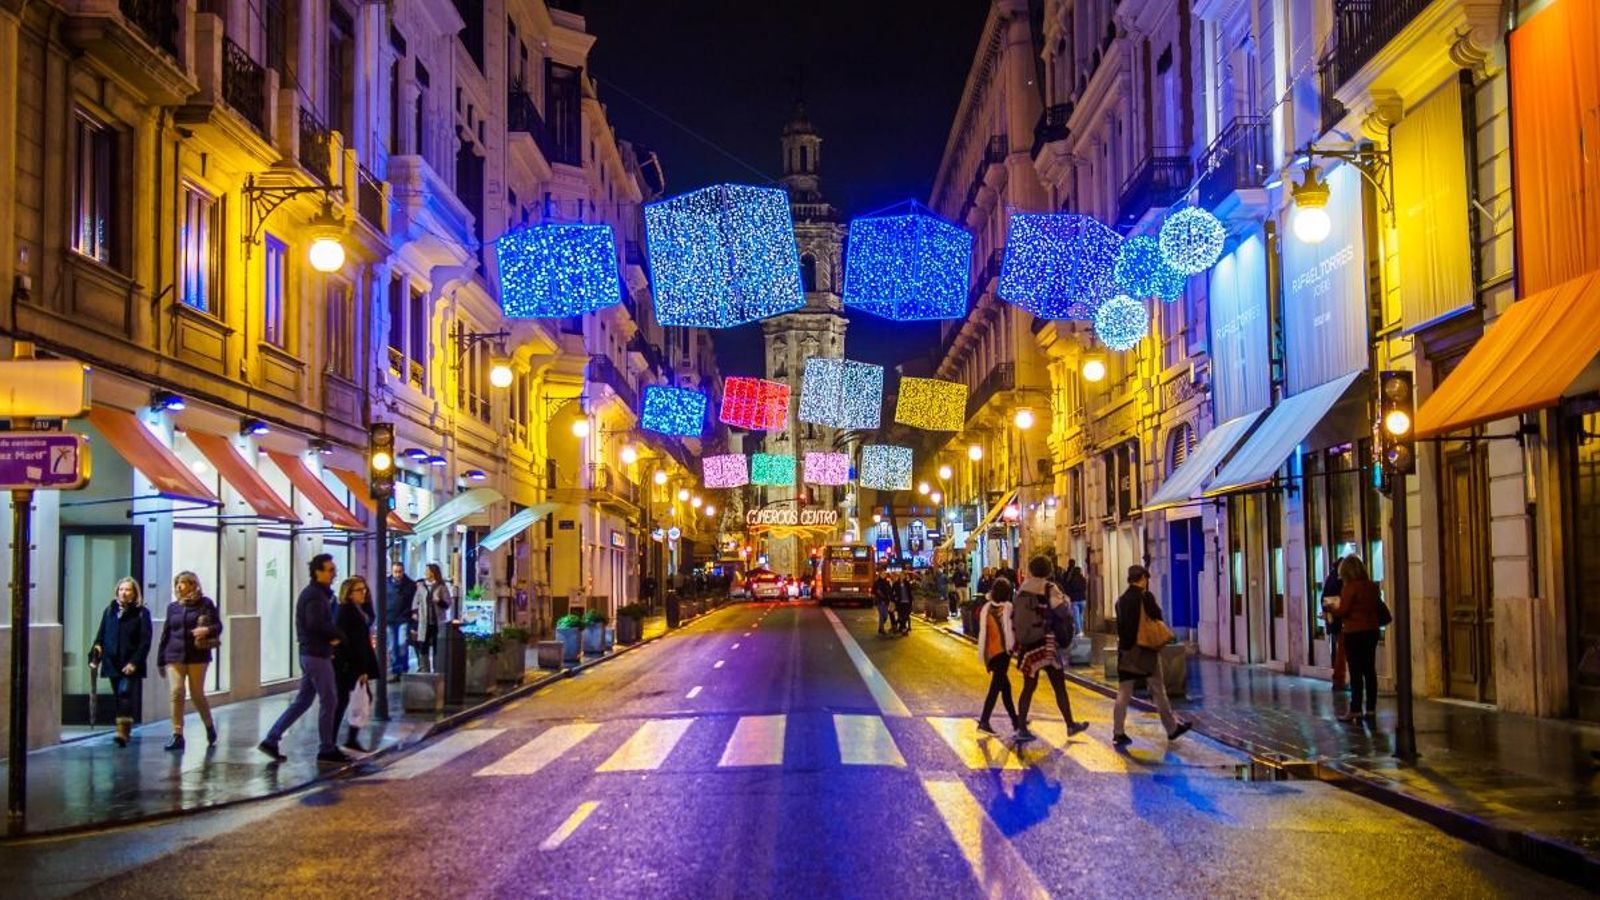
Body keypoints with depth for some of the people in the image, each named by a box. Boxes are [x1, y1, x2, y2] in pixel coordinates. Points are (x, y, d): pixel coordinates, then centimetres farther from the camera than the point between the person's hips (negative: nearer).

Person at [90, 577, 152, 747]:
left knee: (126, 695, -15)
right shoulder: (109, 611, 13)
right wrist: (95, 656, 1)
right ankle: (125, 731, 16)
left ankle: (123, 732, -22)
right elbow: (101, 636, 13)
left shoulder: (141, 613, 0)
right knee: (119, 697, 8)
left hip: (130, 665, -5)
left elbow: (145, 641, -5)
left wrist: (134, 662, -14)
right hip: (112, 663, 5)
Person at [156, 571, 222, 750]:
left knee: (197, 694, 3)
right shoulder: (173, 607, 9)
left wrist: (207, 630, -23)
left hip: (197, 656, -3)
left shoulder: (205, 604, -1)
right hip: (175, 656, 3)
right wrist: (160, 660, 15)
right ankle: (177, 734, -1)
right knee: (176, 692, -7)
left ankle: (209, 727, 26)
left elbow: (218, 626, 0)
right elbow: (165, 634, 14)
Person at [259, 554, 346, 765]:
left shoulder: (315, 593, 16)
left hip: (309, 653, 10)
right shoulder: (315, 595, -15)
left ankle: (271, 740, 13)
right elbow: (316, 623, -28)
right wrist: (338, 636, -14)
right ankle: (326, 750, 5)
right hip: (317, 655, -10)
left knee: (302, 700, 13)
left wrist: (332, 636, -1)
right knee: (328, 700, -2)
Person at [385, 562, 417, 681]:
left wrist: (414, 624, -5)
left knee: (402, 644, -13)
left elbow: (415, 604, 0)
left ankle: (404, 669, 3)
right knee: (392, 648, 4)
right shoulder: (386, 584, 4)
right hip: (389, 620, 2)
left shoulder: (411, 585, 0)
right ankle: (394, 671, 11)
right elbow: (381, 603, 7)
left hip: (404, 620, -2)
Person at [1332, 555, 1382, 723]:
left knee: (1356, 672, -3)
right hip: (1372, 630, 7)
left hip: (1354, 632, -6)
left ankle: (1355, 710, -2)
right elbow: (1375, 607, 14)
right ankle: (1371, 709, 12)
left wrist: (1331, 608, 4)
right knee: (1370, 670, 9)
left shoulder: (1349, 587, -14)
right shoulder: (1372, 586, 5)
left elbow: (1342, 611, -15)